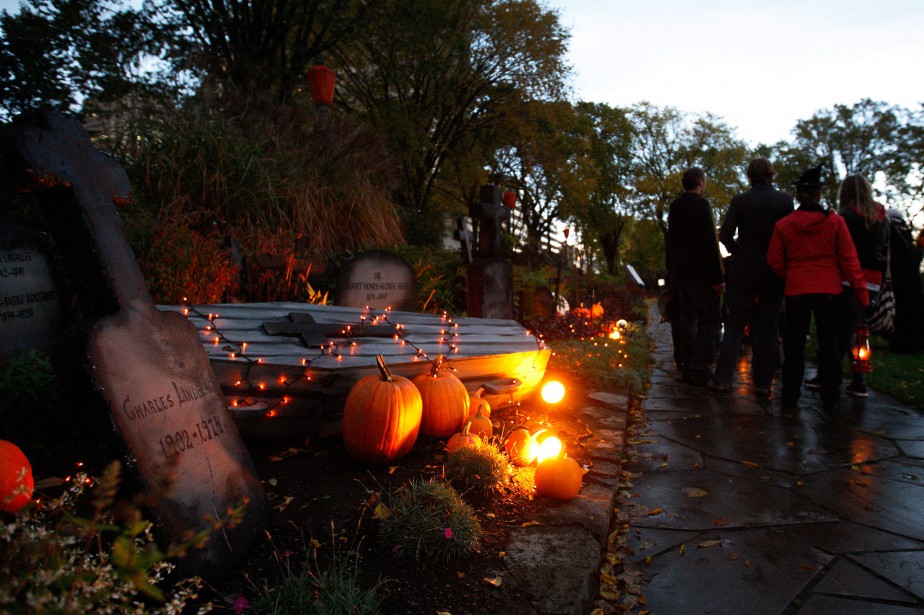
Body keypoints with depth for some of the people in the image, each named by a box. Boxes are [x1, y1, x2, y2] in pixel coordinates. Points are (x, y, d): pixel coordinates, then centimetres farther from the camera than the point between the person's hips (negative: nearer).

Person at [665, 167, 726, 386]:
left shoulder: (675, 207, 12)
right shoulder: (701, 204, -12)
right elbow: (710, 242, -18)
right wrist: (718, 277, -16)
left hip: (680, 273, 8)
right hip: (701, 274, -8)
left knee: (686, 319, 14)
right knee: (707, 320, -5)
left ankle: (687, 366, 22)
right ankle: (700, 371, -7)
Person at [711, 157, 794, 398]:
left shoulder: (740, 200, -5)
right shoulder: (785, 199, -4)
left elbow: (724, 235, -9)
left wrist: (737, 252, 7)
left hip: (743, 270, 0)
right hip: (774, 271, 0)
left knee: (734, 326, 7)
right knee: (768, 328, 8)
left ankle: (723, 378, 3)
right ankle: (763, 383, 11)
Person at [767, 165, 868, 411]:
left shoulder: (783, 225, -3)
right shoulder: (835, 222, -3)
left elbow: (774, 262, 0)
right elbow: (849, 259, -2)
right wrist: (861, 291, 1)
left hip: (796, 290, 0)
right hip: (828, 289, 0)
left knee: (794, 343, 7)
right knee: (828, 343, 7)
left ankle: (790, 394, 10)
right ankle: (831, 397, 11)